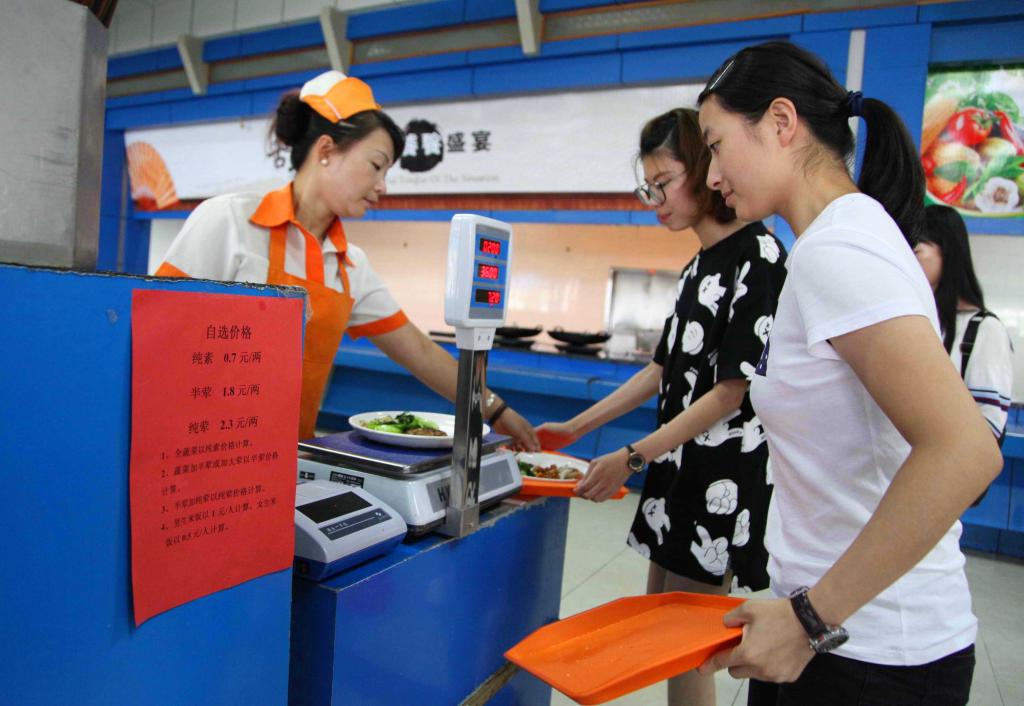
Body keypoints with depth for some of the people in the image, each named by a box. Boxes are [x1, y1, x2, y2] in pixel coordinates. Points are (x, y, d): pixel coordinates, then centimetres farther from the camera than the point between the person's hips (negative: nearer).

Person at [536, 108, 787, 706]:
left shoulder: (757, 256, -14)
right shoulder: (701, 264, 13)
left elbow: (731, 391, -18)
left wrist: (632, 458, -21)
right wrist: (575, 429, 13)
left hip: (723, 477, -9)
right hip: (680, 465, 9)